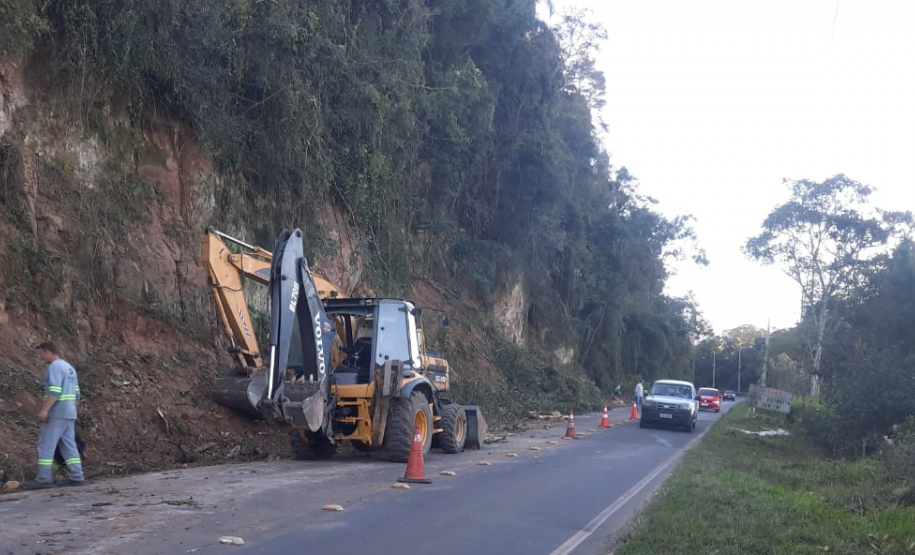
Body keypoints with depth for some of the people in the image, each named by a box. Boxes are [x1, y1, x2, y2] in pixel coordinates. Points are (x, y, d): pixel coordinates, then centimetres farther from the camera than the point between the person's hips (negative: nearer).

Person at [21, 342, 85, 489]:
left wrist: (44, 410, -25)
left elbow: (55, 391, -22)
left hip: (56, 413, -9)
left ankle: (44, 479, -5)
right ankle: (76, 477, 5)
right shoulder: (69, 367, 18)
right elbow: (76, 393, 19)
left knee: (46, 445, -5)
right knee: (69, 446, 7)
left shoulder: (55, 366, -11)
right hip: (69, 414, 9)